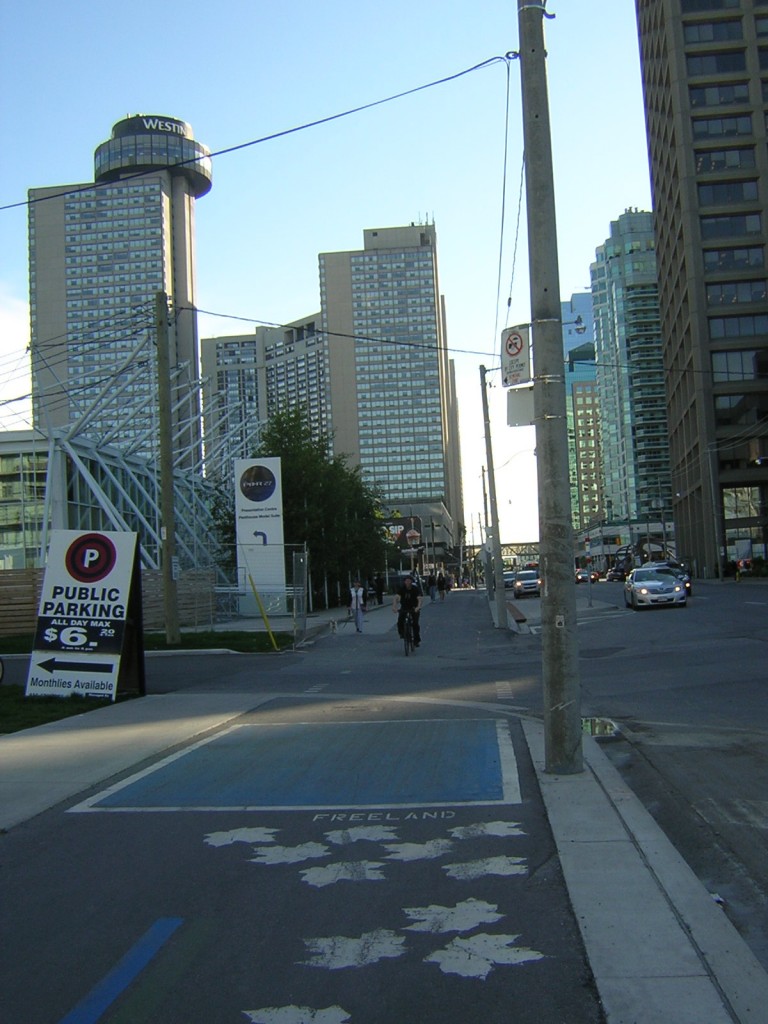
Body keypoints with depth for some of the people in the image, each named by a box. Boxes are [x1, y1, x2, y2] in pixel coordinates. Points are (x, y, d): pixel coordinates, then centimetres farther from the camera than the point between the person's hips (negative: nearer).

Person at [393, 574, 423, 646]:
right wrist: (394, 606, -42)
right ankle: (401, 632, 10)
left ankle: (416, 640, -1)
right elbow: (396, 598, -24)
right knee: (400, 622, -20)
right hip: (404, 608, 1)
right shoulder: (402, 589, -11)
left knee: (415, 624, -16)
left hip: (414, 609, -1)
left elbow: (419, 599, -29)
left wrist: (418, 607, -49)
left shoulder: (415, 589, -15)